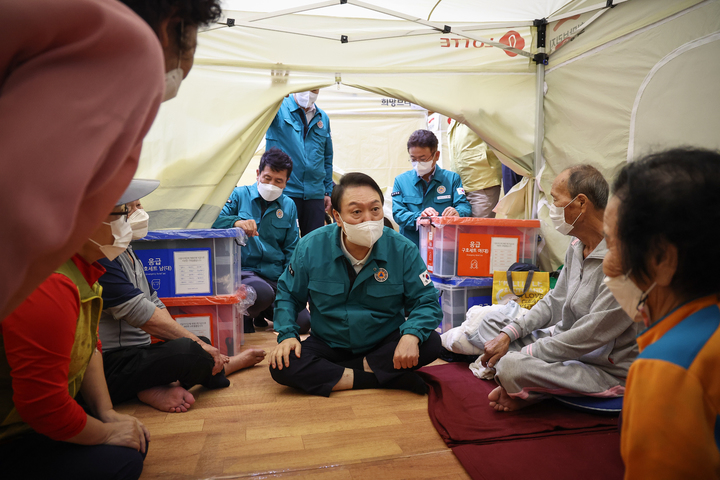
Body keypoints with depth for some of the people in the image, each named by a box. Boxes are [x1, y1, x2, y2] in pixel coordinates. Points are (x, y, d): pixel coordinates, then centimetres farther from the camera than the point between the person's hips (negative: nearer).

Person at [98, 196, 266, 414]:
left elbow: (155, 304, 12)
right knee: (187, 351, -26)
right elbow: (143, 314, -24)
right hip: (109, 367, -10)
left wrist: (201, 344, 0)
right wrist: (194, 341, -17)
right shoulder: (101, 258, -19)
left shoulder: (128, 252, 14)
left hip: (136, 353, 10)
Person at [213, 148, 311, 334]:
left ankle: (262, 312, 19)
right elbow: (215, 222, -8)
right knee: (263, 292, -39)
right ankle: (244, 315, -2)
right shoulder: (240, 195, 2)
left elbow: (291, 250, 13)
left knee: (303, 322, -11)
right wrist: (237, 222, -28)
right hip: (244, 271, -4)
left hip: (276, 278, 4)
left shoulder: (289, 206, 12)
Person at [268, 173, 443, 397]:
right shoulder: (310, 247, -11)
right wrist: (287, 335, -15)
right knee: (281, 366, -25)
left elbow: (426, 302, -12)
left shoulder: (403, 250, -13)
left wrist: (411, 335, -32)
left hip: (385, 345, 0)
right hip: (328, 344, 1)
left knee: (431, 343, -26)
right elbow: (287, 294, 2)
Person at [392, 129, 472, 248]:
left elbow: (464, 206, 2)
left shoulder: (452, 178, 12)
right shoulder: (401, 180, 11)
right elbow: (398, 213, 2)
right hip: (411, 245, 0)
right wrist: (418, 218, -19)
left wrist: (457, 212, -22)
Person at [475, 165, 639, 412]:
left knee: (512, 366, -33)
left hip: (606, 371, -9)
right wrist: (507, 335, -1)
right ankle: (522, 387, -10)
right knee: (491, 320, 8)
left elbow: (589, 337, -26)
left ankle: (529, 391, 0)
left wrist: (523, 353, -18)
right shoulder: (577, 246, 3)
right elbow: (554, 302, 11)